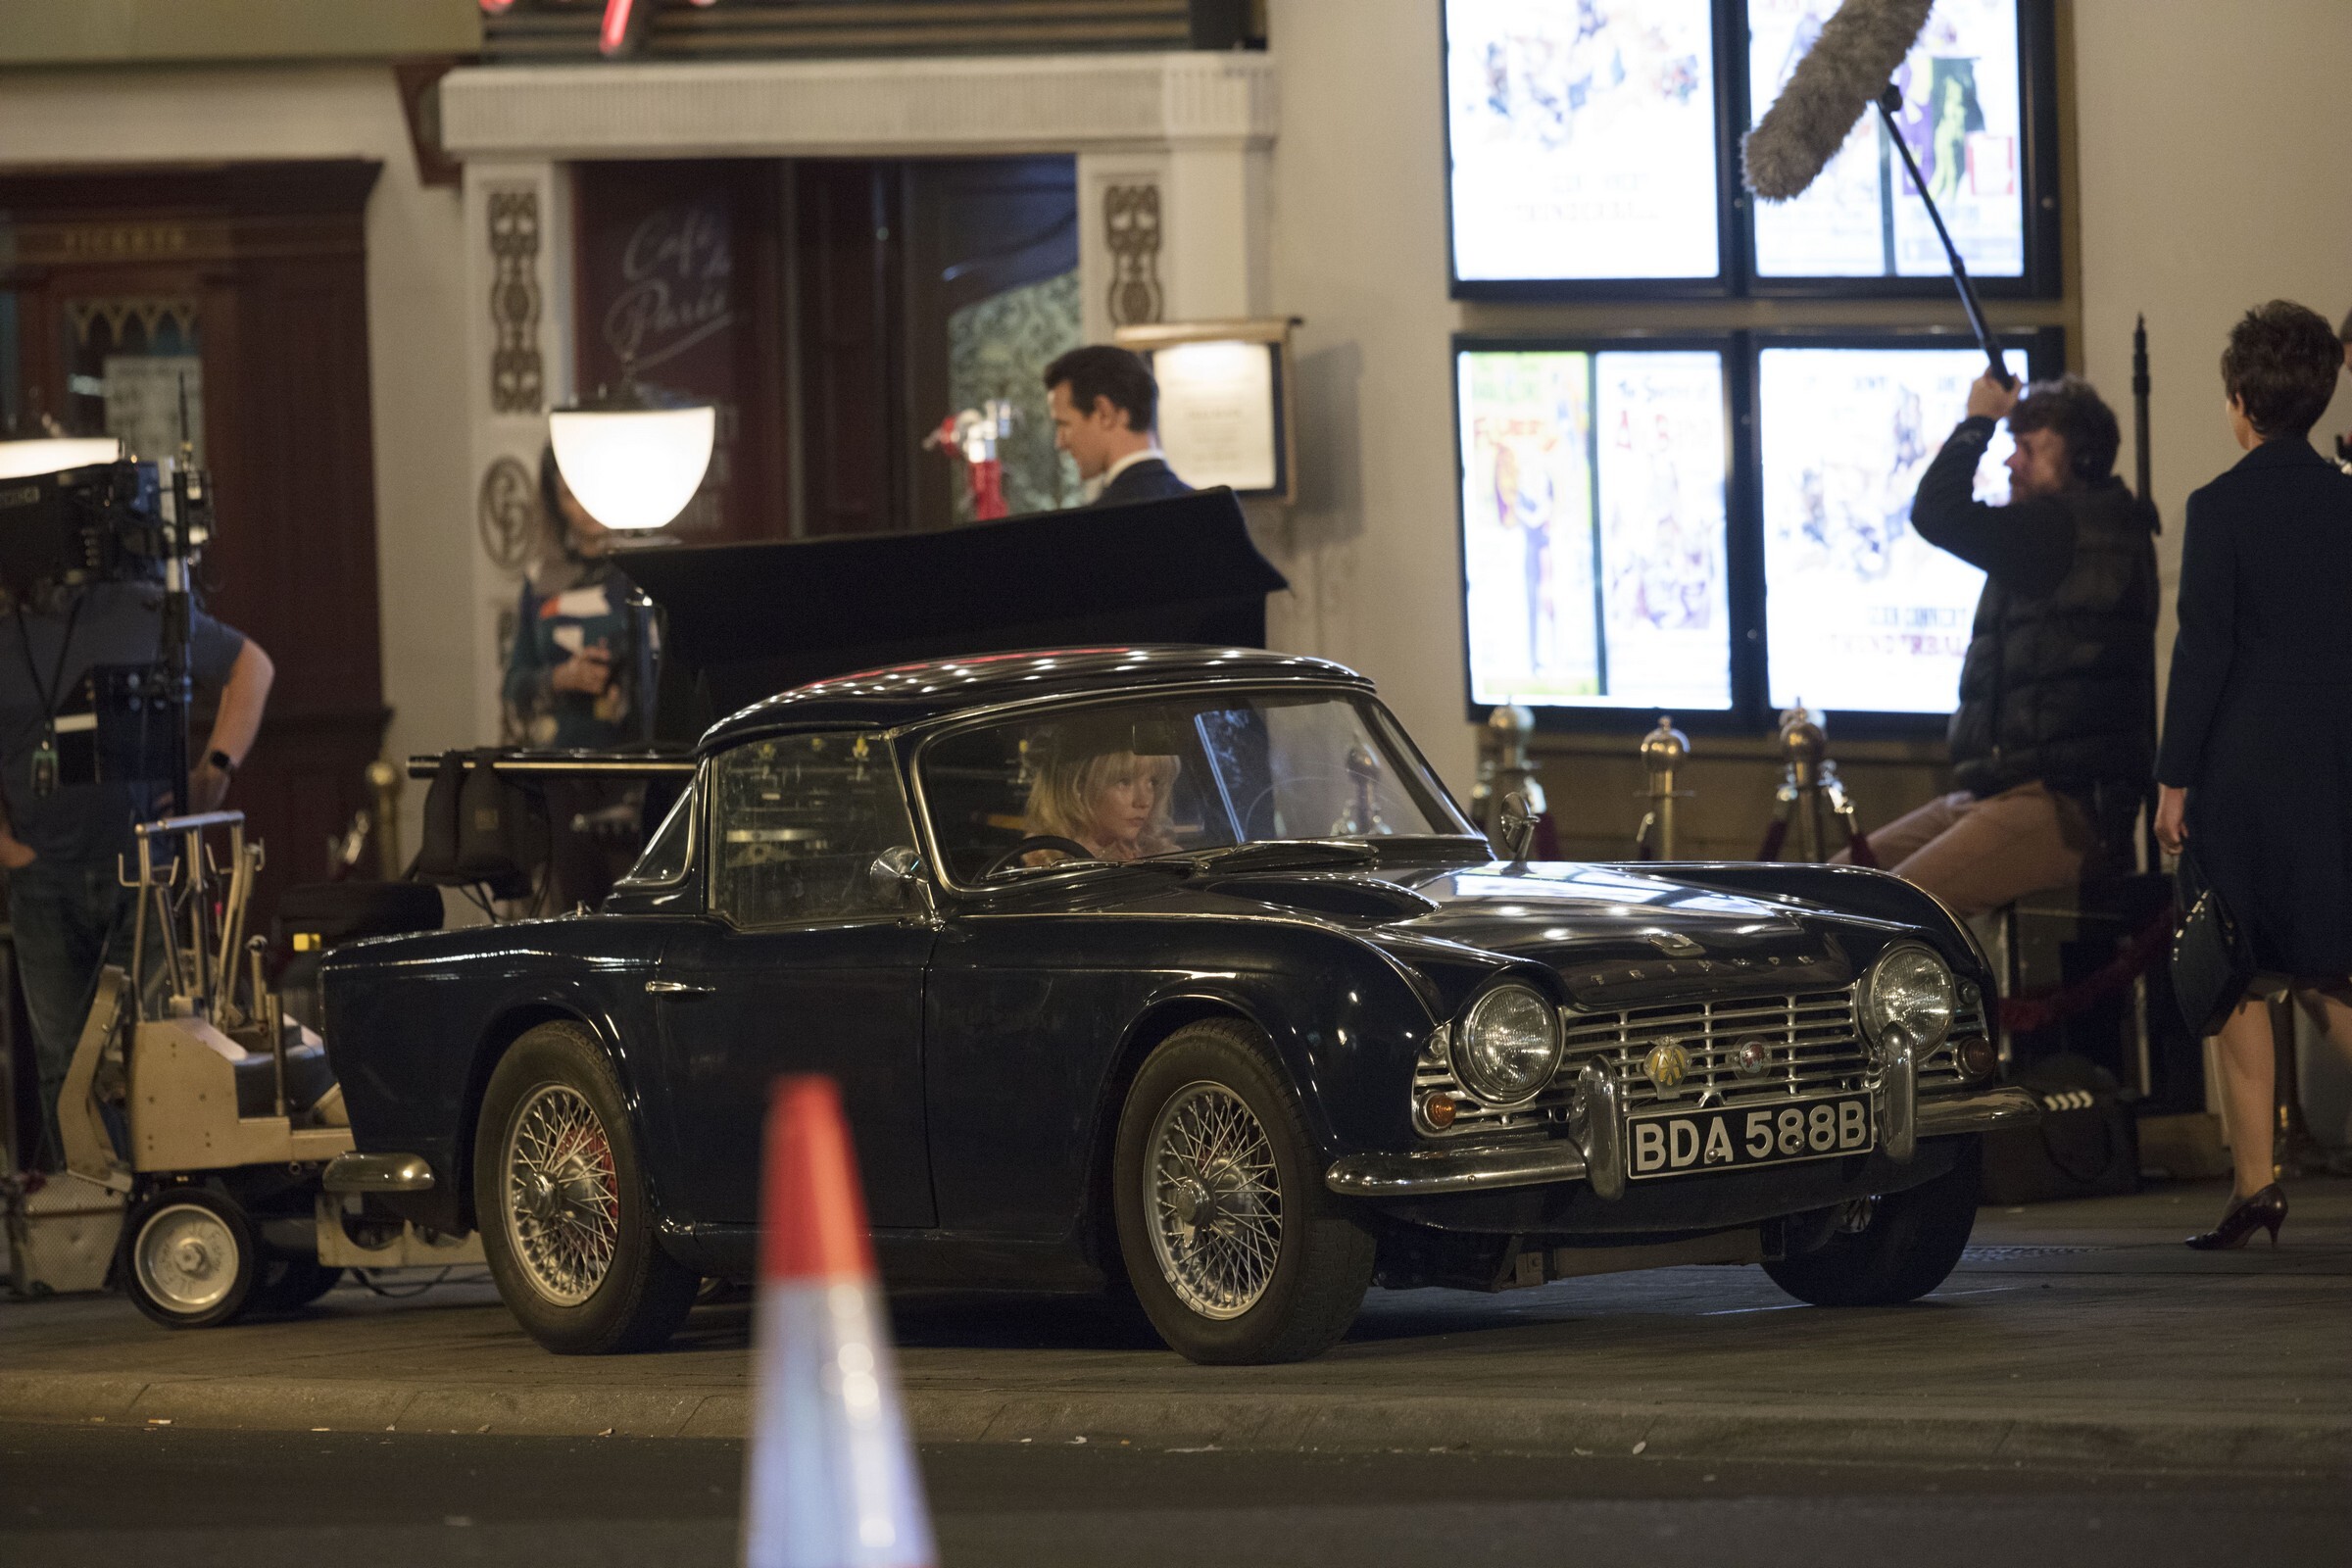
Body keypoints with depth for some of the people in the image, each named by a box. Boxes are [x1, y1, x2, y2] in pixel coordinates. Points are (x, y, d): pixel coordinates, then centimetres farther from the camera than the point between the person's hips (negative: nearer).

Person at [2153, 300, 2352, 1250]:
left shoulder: (2220, 509, -10)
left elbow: (2202, 651, -11)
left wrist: (2174, 779, -6)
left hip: (2243, 770, -4)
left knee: (2242, 984, 3)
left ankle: (2255, 1185, 1)